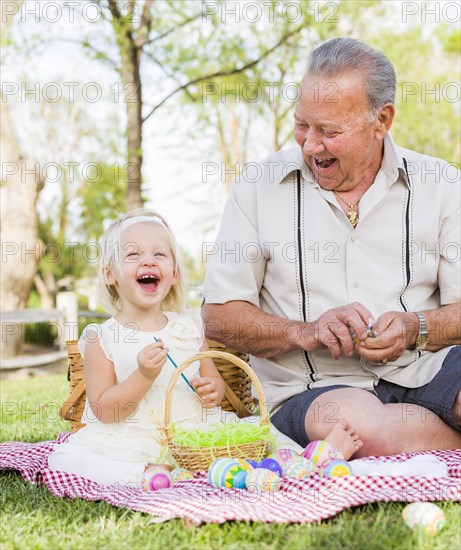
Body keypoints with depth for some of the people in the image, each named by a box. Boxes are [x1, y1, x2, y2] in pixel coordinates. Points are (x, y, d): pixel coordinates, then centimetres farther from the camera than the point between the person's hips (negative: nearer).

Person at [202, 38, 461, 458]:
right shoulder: (259, 187, 6)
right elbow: (218, 315, 4)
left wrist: (415, 328, -14)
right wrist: (304, 333, -12)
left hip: (426, 369, 1)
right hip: (310, 388, 0)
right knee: (361, 424, -38)